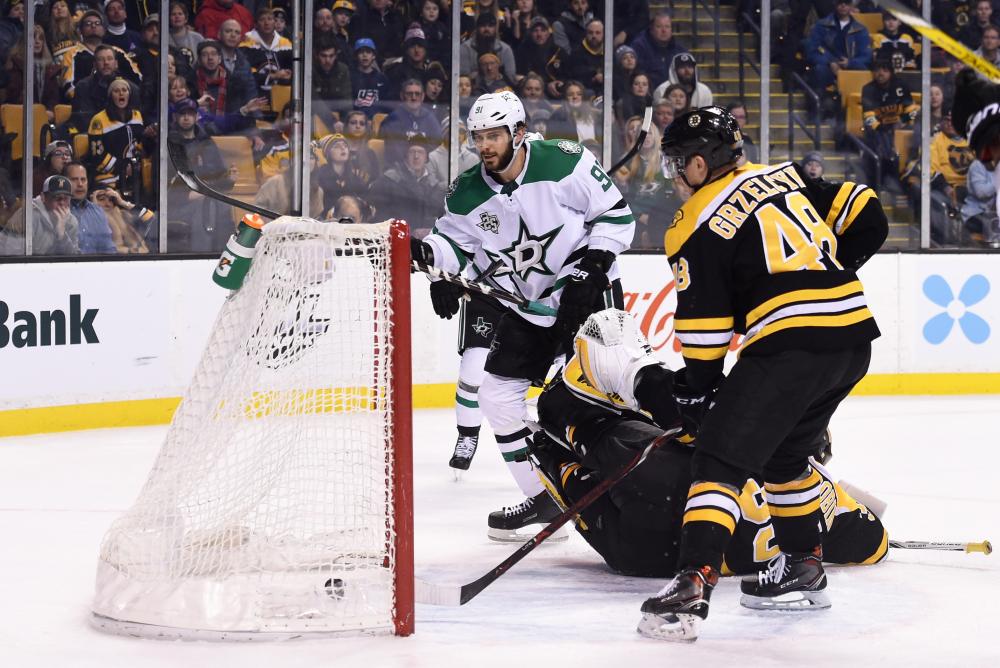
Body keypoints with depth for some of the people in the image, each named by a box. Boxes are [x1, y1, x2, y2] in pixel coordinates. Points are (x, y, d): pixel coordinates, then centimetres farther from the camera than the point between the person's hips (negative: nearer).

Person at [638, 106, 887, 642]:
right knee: (785, 451, 26)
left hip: (790, 345, -8)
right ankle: (803, 568, 32)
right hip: (855, 337, 8)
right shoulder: (784, 177, 17)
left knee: (721, 456, -7)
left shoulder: (698, 227, -2)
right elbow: (866, 218, 16)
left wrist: (695, 392, 11)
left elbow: (704, 330, -2)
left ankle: (693, 584, -21)